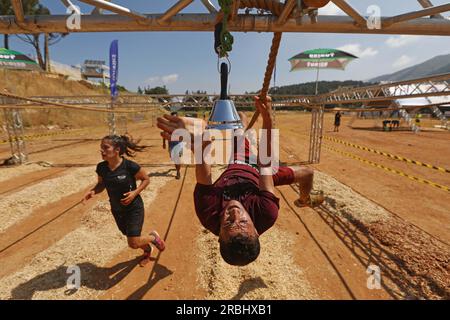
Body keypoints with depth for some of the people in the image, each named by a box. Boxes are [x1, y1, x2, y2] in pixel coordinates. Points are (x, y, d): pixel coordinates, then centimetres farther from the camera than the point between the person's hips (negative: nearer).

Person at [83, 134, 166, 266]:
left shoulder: (130, 166, -24)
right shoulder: (101, 167, -10)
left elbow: (146, 179, -10)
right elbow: (101, 184, 7)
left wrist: (135, 192, -23)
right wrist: (92, 191, -14)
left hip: (134, 208, -5)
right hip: (117, 210, 6)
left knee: (133, 244, -7)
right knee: (133, 238, 21)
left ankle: (153, 237, 26)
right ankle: (148, 250, 54)